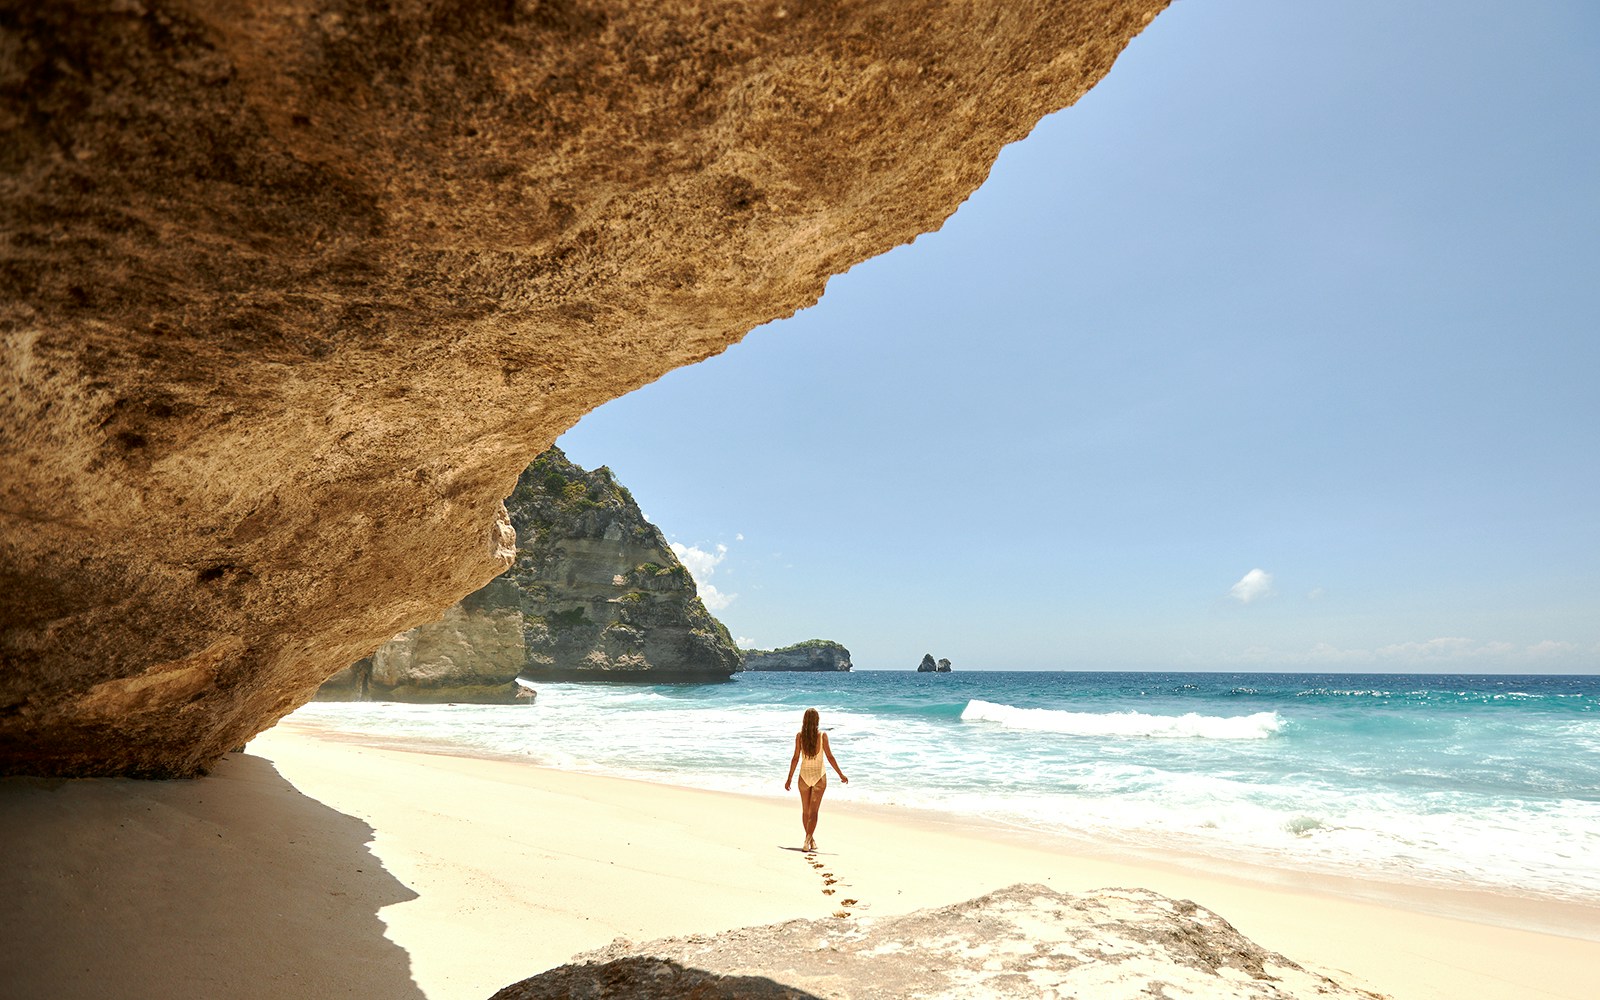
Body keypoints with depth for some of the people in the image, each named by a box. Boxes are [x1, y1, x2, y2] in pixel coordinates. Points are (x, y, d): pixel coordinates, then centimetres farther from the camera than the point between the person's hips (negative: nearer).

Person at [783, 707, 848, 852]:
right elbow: (829, 757, -8)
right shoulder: (822, 735, -9)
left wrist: (789, 778, 4)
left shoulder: (799, 736, -6)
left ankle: (811, 840, 28)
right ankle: (807, 841, -13)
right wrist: (841, 775, 1)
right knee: (813, 811, 2)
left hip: (804, 775, 1)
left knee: (805, 811, 18)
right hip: (819, 775, -1)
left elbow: (795, 758, -5)